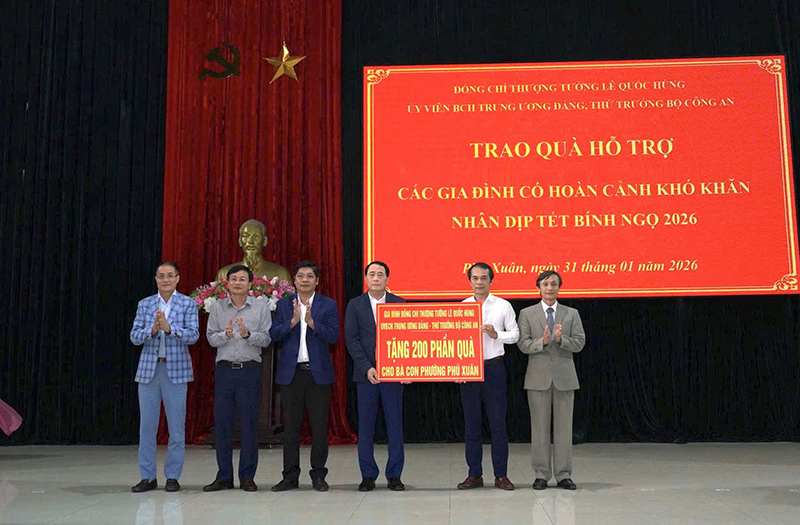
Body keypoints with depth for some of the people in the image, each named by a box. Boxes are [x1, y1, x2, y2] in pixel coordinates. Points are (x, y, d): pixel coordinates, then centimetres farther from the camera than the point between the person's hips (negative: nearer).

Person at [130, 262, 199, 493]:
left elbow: (193, 335, -8)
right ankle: (148, 477, 14)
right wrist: (153, 329, -16)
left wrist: (169, 328, -22)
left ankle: (173, 476, 12)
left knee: (176, 426, 2)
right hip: (148, 369, 2)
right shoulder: (144, 305, 9)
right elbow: (134, 337, 3)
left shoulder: (187, 304, 2)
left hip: (176, 370, -2)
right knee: (147, 425, 5)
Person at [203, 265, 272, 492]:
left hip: (250, 370, -2)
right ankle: (224, 476, 14)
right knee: (222, 422, 3)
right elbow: (211, 338, 4)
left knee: (249, 423, 0)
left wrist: (247, 334, -18)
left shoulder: (261, 306, 3)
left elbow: (266, 339, -1)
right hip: (224, 369, 2)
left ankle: (247, 477, 10)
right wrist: (226, 334, -15)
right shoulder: (217, 307, 8)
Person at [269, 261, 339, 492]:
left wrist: (311, 321, -19)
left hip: (318, 372, -1)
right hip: (290, 372, 1)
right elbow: (273, 334, -2)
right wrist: (293, 321, -17)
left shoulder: (328, 305, 4)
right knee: (290, 425, 6)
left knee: (319, 425, 2)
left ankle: (318, 475, 13)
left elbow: (333, 335, -7)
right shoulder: (283, 305, 8)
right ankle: (290, 476, 15)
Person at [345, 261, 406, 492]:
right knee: (365, 425, 4)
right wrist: (366, 368, -11)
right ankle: (368, 475, 14)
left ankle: (394, 475, 12)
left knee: (395, 424, 3)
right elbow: (351, 339, 0)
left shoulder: (400, 304, 6)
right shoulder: (355, 305, 6)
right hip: (365, 374, 0)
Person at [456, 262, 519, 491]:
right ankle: (474, 474, 15)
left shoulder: (503, 306, 3)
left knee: (498, 422, 1)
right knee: (471, 423, 6)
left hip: (494, 367, -2)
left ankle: (501, 475, 10)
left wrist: (496, 334, -14)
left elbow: (515, 334, 5)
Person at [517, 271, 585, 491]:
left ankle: (563, 474, 12)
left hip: (564, 376, 1)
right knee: (539, 427, 2)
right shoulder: (527, 314, 5)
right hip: (538, 377, -1)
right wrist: (542, 342, -19)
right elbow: (523, 344, -2)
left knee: (564, 427, 3)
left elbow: (580, 342, 1)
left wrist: (561, 339, -17)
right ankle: (541, 474, 10)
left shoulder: (572, 314, 9)